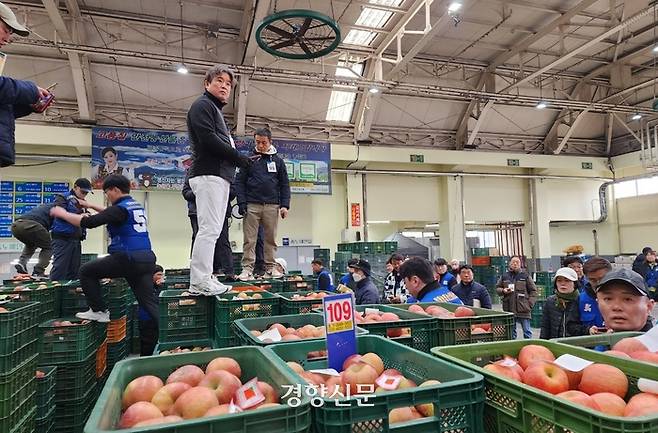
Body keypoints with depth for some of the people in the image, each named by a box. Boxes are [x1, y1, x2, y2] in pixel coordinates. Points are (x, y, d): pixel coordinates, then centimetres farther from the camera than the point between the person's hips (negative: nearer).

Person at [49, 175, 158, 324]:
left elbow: (88, 223, -11)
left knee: (86, 271, 14)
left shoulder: (120, 208, -7)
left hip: (128, 259, -8)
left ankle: (99, 311, 17)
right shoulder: (137, 206, 19)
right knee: (149, 300, 6)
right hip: (146, 259, 8)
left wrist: (63, 214, 3)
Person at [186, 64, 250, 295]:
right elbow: (208, 138, -16)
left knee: (211, 230, 8)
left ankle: (204, 279, 12)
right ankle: (200, 281, -11)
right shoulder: (202, 105, -1)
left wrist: (236, 158, 6)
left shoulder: (215, 110, 30)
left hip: (219, 176, 10)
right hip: (209, 174, -10)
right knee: (209, 229, -13)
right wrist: (236, 156, -10)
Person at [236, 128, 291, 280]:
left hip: (272, 206, 2)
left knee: (271, 239, 4)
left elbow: (284, 184, 11)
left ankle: (270, 268, 11)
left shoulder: (278, 161, 12)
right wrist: (242, 202, -7)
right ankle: (247, 269, 1)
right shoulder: (249, 159, 7)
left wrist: (285, 205, 1)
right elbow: (239, 181, 5)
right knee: (249, 239, -2)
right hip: (252, 205, -1)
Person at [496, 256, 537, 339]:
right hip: (509, 309, 2)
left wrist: (530, 304, -4)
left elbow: (533, 291, 5)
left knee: (527, 332, 5)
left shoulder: (525, 276, 2)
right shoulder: (504, 276, 7)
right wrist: (503, 291, -6)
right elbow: (497, 288, 16)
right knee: (511, 332, 11)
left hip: (523, 309, -2)